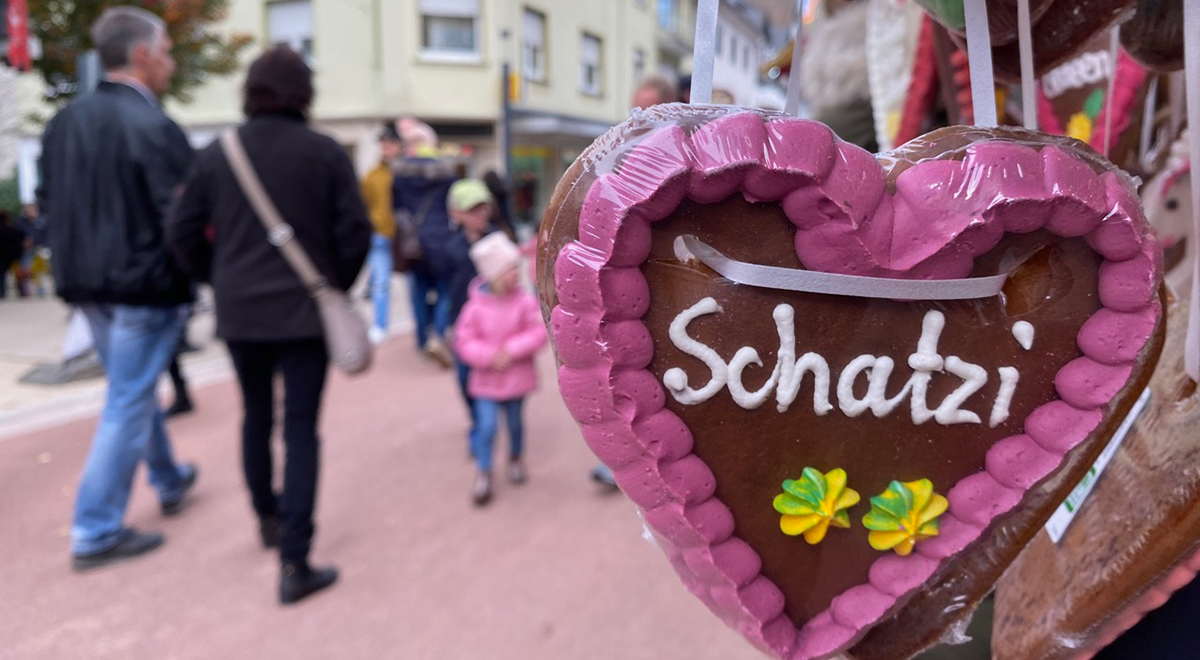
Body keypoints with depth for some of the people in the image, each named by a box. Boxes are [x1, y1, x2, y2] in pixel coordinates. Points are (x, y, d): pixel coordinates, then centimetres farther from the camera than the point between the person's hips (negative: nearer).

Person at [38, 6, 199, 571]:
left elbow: (48, 201, 11)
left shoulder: (64, 122, 6)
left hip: (89, 283, 8)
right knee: (127, 405, 2)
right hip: (144, 285, -8)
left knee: (135, 391, 22)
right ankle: (96, 533, 11)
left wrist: (79, 253, 20)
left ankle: (170, 482, 41)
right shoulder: (154, 127, -18)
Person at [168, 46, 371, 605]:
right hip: (305, 312, -3)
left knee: (256, 416, 21)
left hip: (239, 312, 3)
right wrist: (336, 285, 9)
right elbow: (355, 234, -7)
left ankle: (268, 518, 39)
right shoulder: (325, 154, -6)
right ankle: (294, 564, -1)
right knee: (300, 430, 0)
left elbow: (183, 234, 5)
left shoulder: (216, 155, 3)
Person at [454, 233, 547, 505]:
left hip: (517, 377, 1)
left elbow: (538, 332, -12)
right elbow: (464, 340, -10)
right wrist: (489, 356, -21)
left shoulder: (525, 301, -10)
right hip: (486, 379, -1)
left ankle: (515, 458, 43)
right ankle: (484, 474, 11)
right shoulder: (476, 306, -13)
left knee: (514, 422, 17)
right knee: (486, 426, -5)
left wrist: (512, 351, -20)